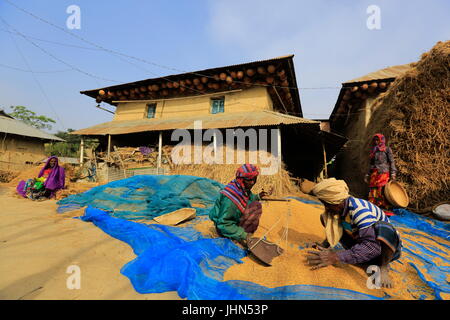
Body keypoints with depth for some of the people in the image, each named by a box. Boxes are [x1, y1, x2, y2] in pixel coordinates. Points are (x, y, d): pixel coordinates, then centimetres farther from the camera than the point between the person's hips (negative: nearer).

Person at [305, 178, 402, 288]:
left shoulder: (359, 210, -33)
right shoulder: (341, 207, -10)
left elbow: (372, 247, -41)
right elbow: (335, 231, 5)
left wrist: (336, 257, -44)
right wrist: (325, 246, -14)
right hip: (365, 243, 8)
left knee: (382, 227, -41)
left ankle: (384, 267, -15)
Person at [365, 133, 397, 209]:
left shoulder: (387, 149, 8)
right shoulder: (373, 151, 22)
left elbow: (392, 162, 1)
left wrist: (393, 174, -10)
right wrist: (368, 175, 17)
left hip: (384, 173, -4)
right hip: (374, 174, 5)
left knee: (383, 191, -13)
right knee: (373, 191, -3)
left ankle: (383, 208, -12)